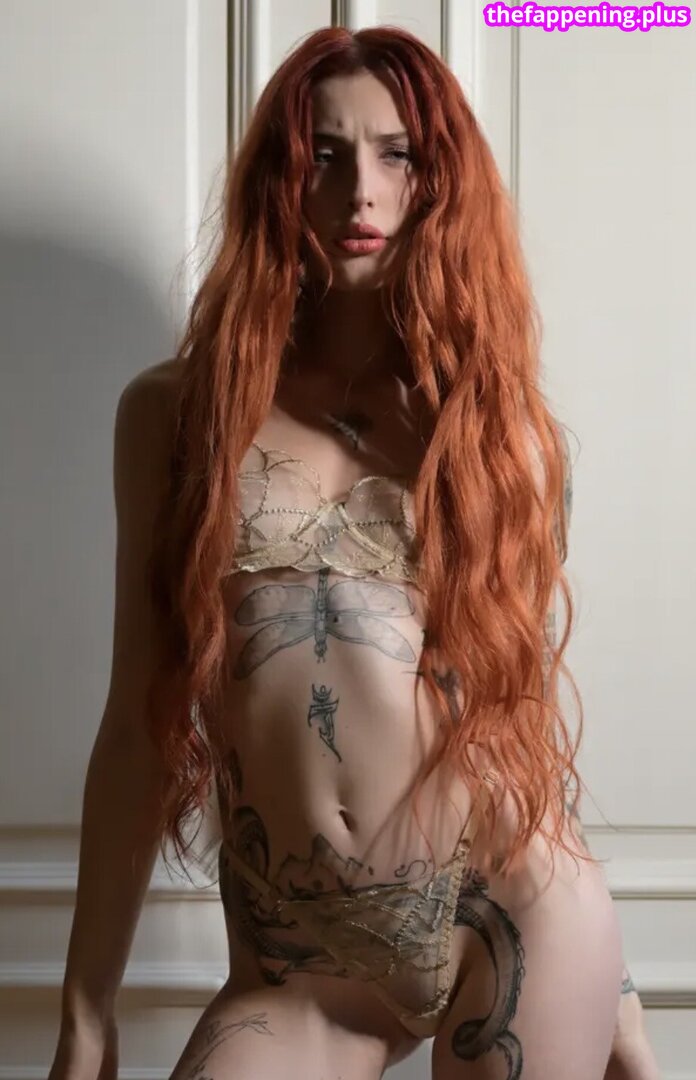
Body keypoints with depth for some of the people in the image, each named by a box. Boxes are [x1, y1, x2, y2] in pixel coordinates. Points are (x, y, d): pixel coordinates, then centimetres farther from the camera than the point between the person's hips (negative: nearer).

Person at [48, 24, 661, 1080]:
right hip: (293, 971, 0)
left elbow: (530, 724, 9)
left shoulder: (504, 425, 6)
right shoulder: (176, 411, 3)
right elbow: (140, 723, 3)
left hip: (515, 913, 1)